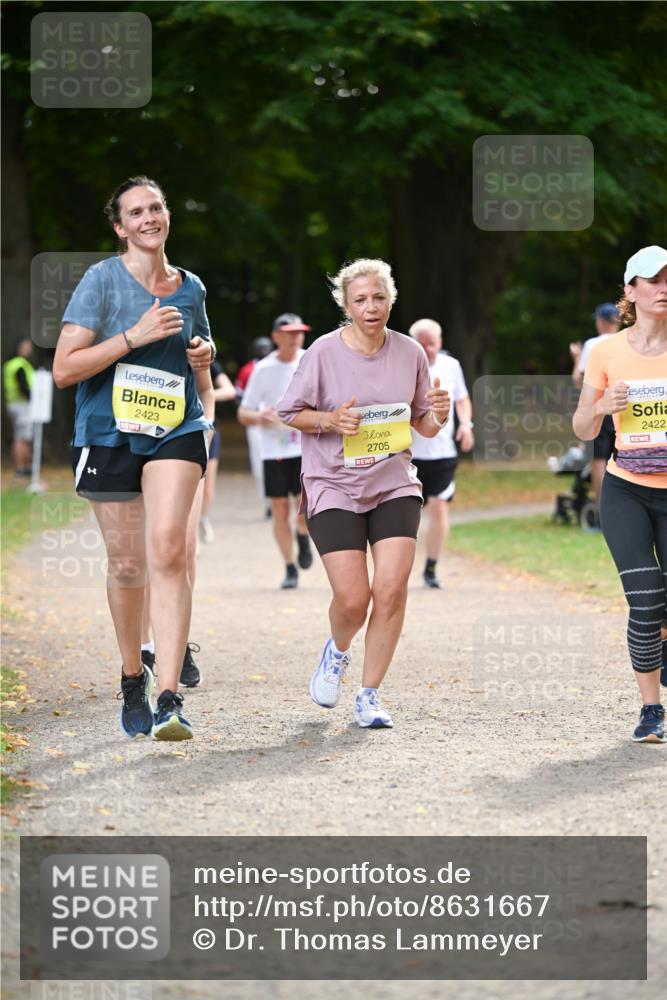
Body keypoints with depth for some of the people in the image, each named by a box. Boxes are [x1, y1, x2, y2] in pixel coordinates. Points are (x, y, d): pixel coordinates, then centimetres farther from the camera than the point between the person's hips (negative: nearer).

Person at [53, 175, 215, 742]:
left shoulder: (190, 288, 9)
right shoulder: (102, 280, -4)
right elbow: (64, 370, -11)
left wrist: (205, 356, 2)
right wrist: (134, 336, -18)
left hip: (176, 431, 1)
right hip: (110, 434, -1)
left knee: (168, 548, -20)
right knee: (127, 565, 6)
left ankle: (170, 698, -25)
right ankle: (133, 677, 32)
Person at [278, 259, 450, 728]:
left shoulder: (410, 352, 1)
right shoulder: (324, 352, -7)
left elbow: (422, 425, 11)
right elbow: (291, 413, 1)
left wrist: (439, 416, -11)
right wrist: (331, 420, -17)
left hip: (395, 484, 2)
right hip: (334, 486, -2)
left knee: (392, 589, -12)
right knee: (352, 599, -9)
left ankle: (370, 695, 4)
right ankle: (338, 650, 29)